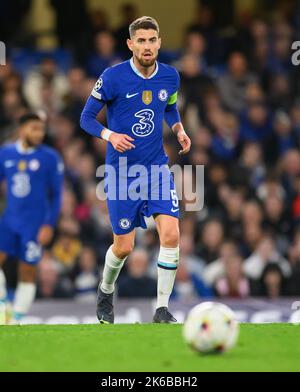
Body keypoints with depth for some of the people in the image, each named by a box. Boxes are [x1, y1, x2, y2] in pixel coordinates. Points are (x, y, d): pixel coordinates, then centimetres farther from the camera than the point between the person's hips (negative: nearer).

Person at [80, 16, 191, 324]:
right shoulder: (113, 77, -13)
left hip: (157, 167, 3)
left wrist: (180, 130, 1)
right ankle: (106, 291, 36)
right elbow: (86, 118, -6)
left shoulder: (170, 76, 0)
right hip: (122, 170, -3)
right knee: (124, 247, 3)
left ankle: (162, 309, -5)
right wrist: (110, 135, -24)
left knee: (171, 233, -15)